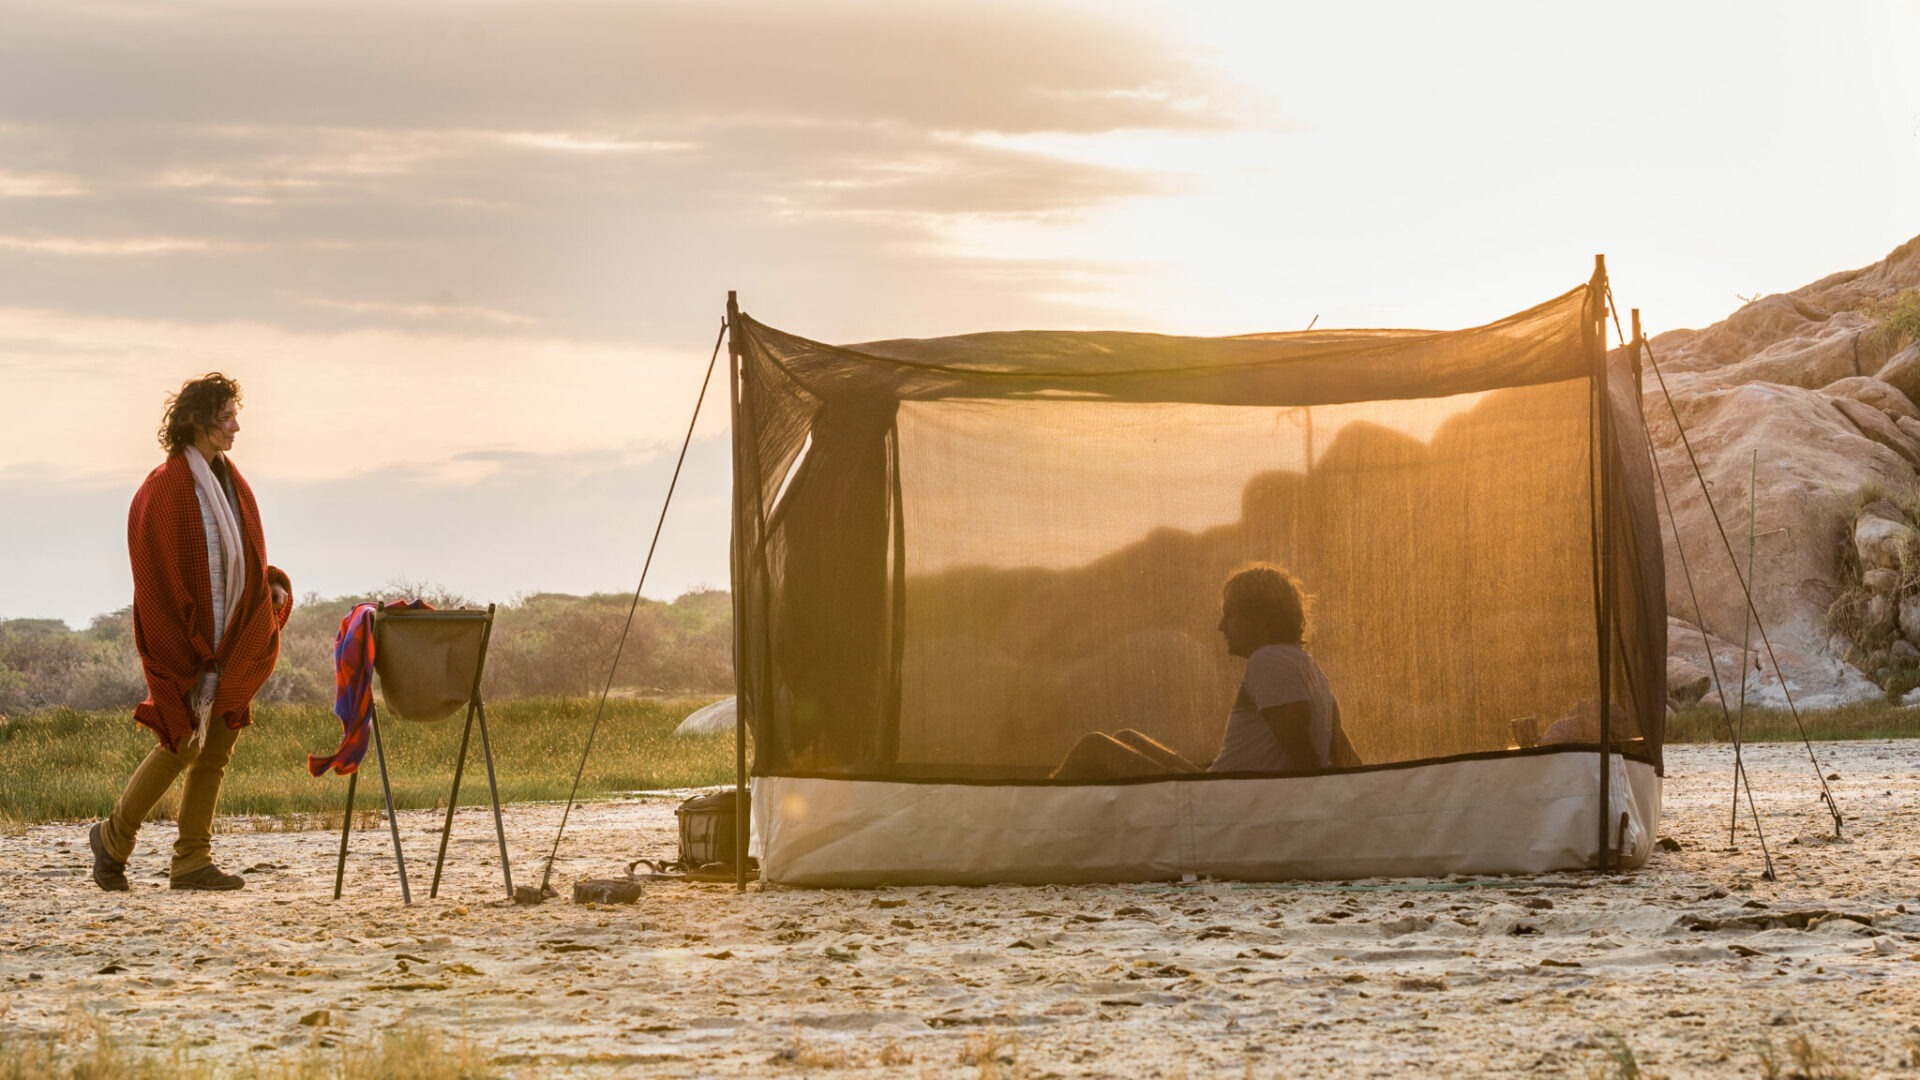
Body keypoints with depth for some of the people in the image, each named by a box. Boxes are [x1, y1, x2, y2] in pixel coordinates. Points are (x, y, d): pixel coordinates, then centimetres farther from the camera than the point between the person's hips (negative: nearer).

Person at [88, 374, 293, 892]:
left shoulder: (231, 482, 10)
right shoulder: (165, 488, -13)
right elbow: (159, 572, -15)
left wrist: (274, 584, -1)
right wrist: (187, 651, -18)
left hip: (232, 639, 7)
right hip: (183, 638, -7)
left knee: (216, 748, 5)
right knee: (184, 742, -7)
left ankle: (192, 862, 10)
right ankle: (114, 838, 12)